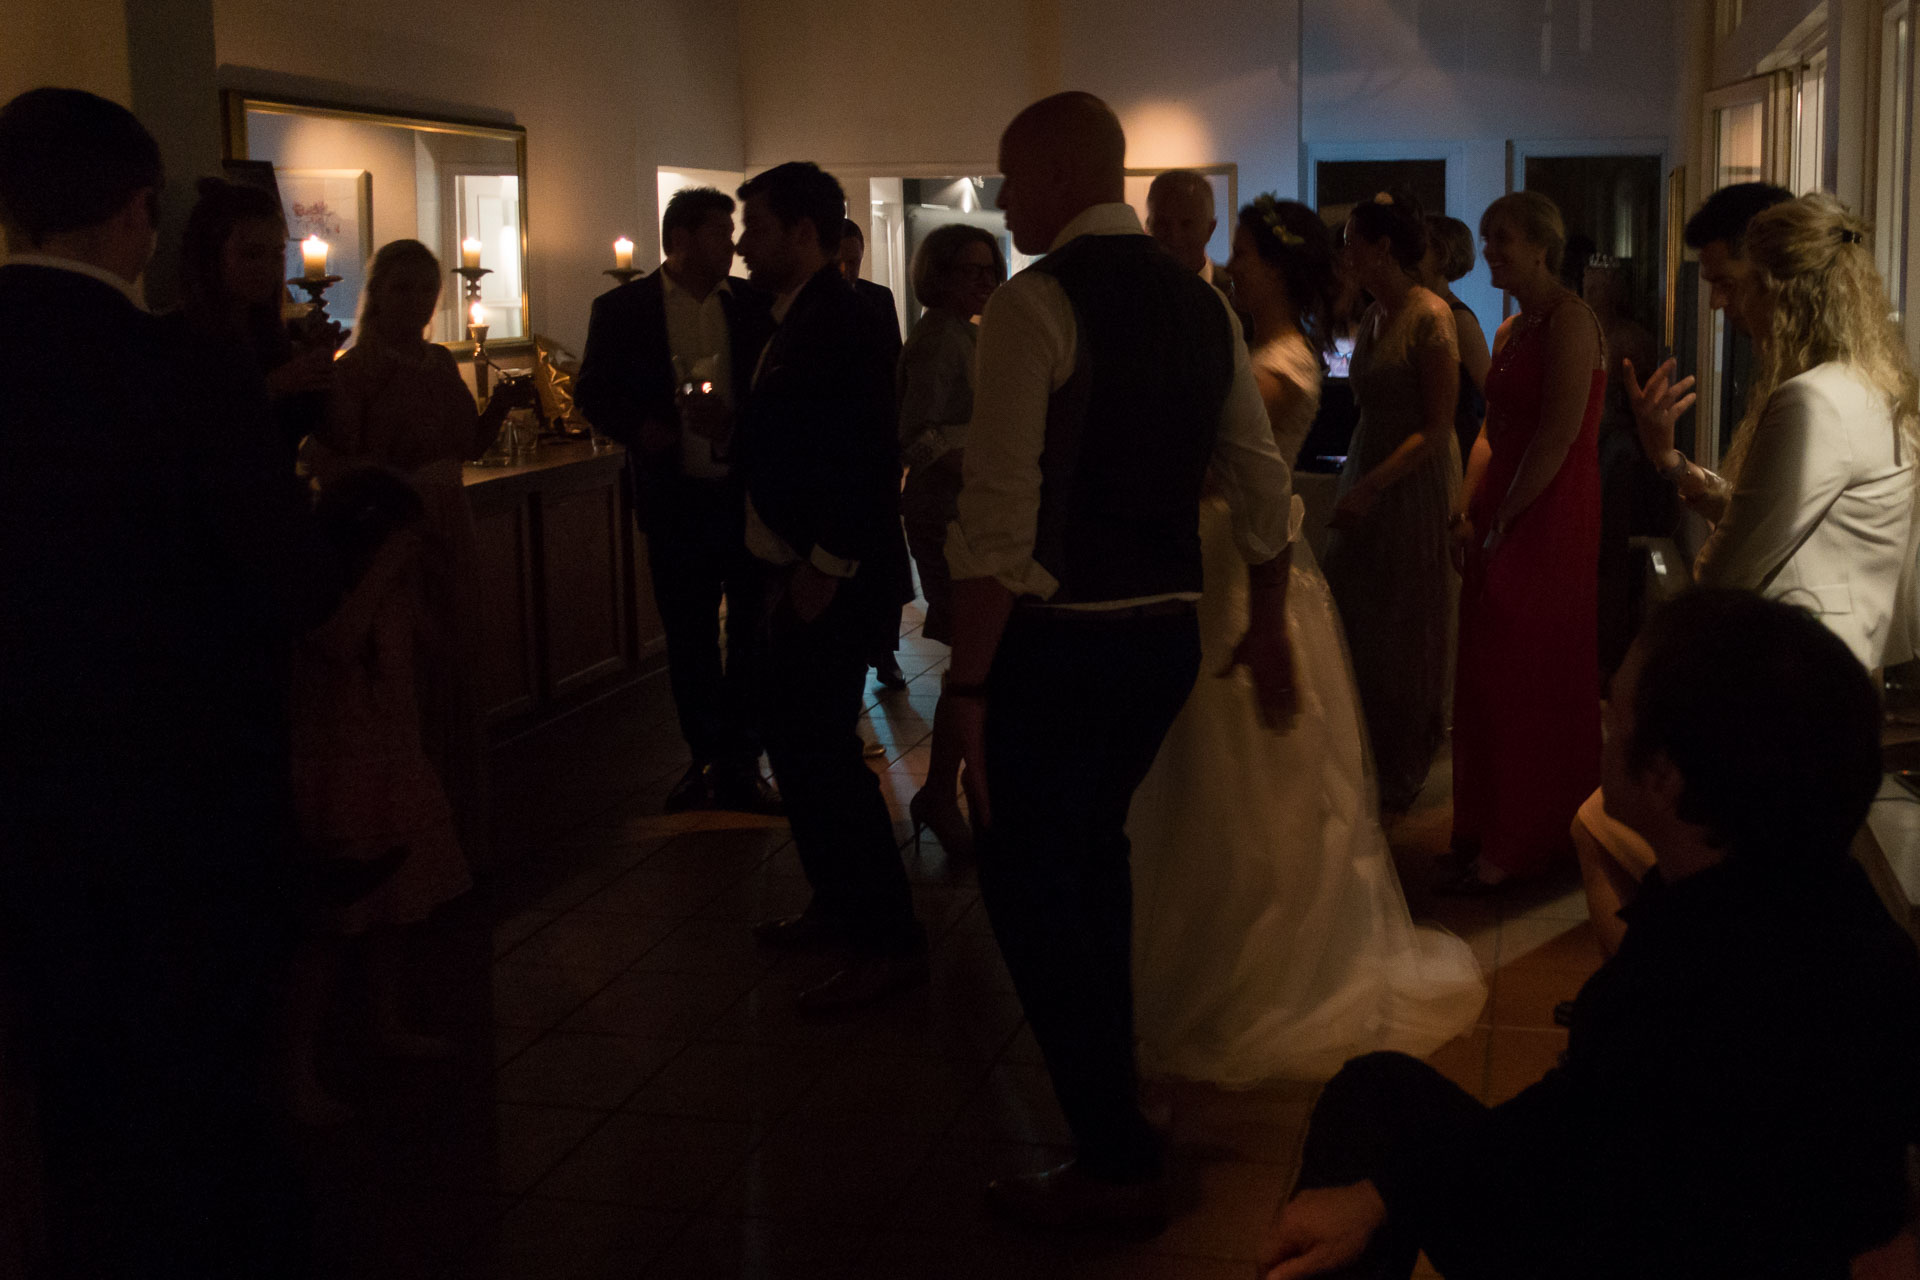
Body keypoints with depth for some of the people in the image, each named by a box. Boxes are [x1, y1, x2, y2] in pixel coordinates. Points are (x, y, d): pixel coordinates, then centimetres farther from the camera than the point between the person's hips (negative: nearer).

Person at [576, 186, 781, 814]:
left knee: (753, 633, 3)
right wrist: (638, 428, -13)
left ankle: (741, 763, 14)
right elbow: (593, 391, 5)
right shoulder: (622, 308, 0)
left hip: (751, 496, 0)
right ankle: (707, 758, 24)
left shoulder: (755, 304, 3)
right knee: (688, 638, 10)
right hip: (677, 498, 0)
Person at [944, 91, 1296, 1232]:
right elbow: (1264, 483, 11)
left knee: (1032, 883, 5)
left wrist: (969, 685, -15)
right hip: (1167, 633, 8)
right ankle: (1109, 1087, 43)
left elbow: (999, 520, -20)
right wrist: (1270, 624, 23)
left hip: (1056, 641, -8)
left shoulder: (1036, 304, -15)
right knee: (1092, 857, 25)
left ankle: (1119, 1166, 12)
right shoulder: (1200, 303, 8)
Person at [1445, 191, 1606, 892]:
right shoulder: (1511, 329, 15)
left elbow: (1557, 438, -20)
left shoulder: (1568, 320, -13)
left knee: (1529, 681, -2)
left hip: (1547, 525, -9)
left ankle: (1517, 845, 7)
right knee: (1490, 676, 13)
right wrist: (1466, 513, 3)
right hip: (1498, 526, 9)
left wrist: (1502, 519, -16)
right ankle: (1486, 828, 24)